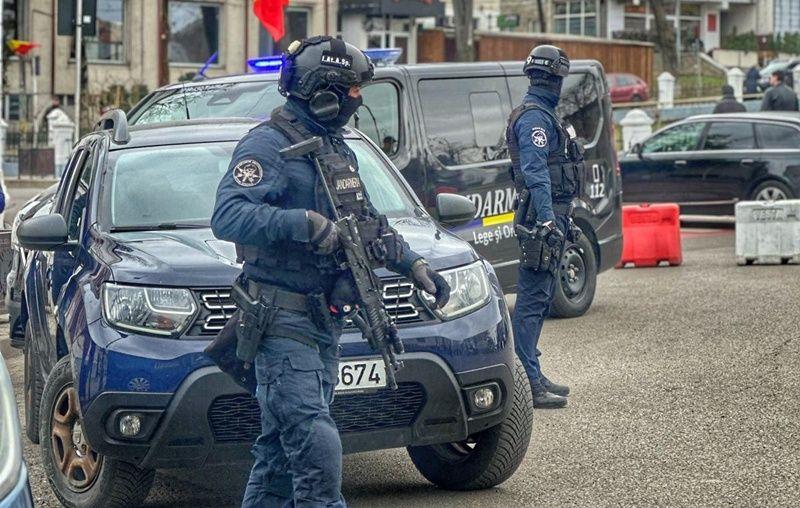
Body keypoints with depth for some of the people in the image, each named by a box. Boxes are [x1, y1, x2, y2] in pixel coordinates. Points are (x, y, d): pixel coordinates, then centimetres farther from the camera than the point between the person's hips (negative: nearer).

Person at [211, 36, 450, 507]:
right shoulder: (269, 144, -11)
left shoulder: (338, 151, 18)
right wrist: (306, 225, -28)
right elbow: (228, 216, -24)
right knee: (316, 445, -15)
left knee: (281, 445, 11)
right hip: (283, 321, -9)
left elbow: (369, 224, 29)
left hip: (324, 322, 9)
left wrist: (414, 265, 18)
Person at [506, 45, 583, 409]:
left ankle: (532, 376, 20)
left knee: (539, 299, 14)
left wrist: (562, 218, 28)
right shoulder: (534, 117, -13)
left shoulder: (542, 115, 21)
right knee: (533, 300, -11)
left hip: (551, 217, 11)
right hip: (543, 218, -11)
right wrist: (548, 219, -28)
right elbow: (535, 172, -22)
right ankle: (528, 383, -13)